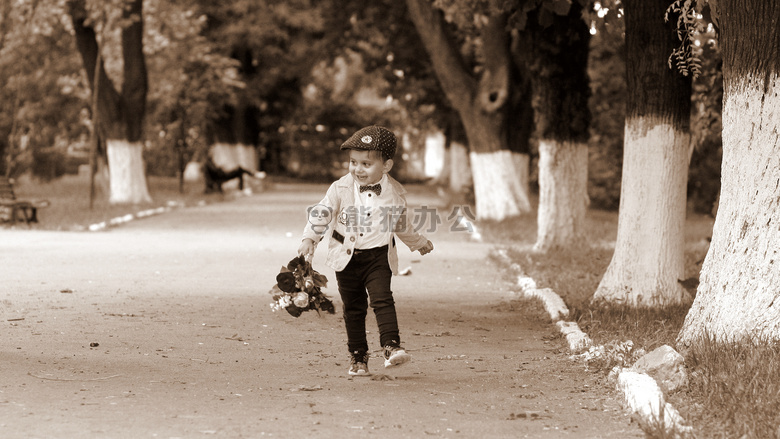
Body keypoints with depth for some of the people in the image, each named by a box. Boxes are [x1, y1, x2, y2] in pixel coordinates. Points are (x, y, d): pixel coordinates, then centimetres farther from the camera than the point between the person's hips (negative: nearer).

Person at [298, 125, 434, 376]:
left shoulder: (395, 193, -2)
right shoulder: (341, 189, -6)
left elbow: (401, 223, 16)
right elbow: (322, 213, -4)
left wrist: (418, 242, 28)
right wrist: (310, 238, -18)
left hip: (379, 257, 0)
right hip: (347, 258, 1)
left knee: (382, 299, -18)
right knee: (353, 308, 7)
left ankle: (391, 346, -21)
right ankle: (358, 357, 15)